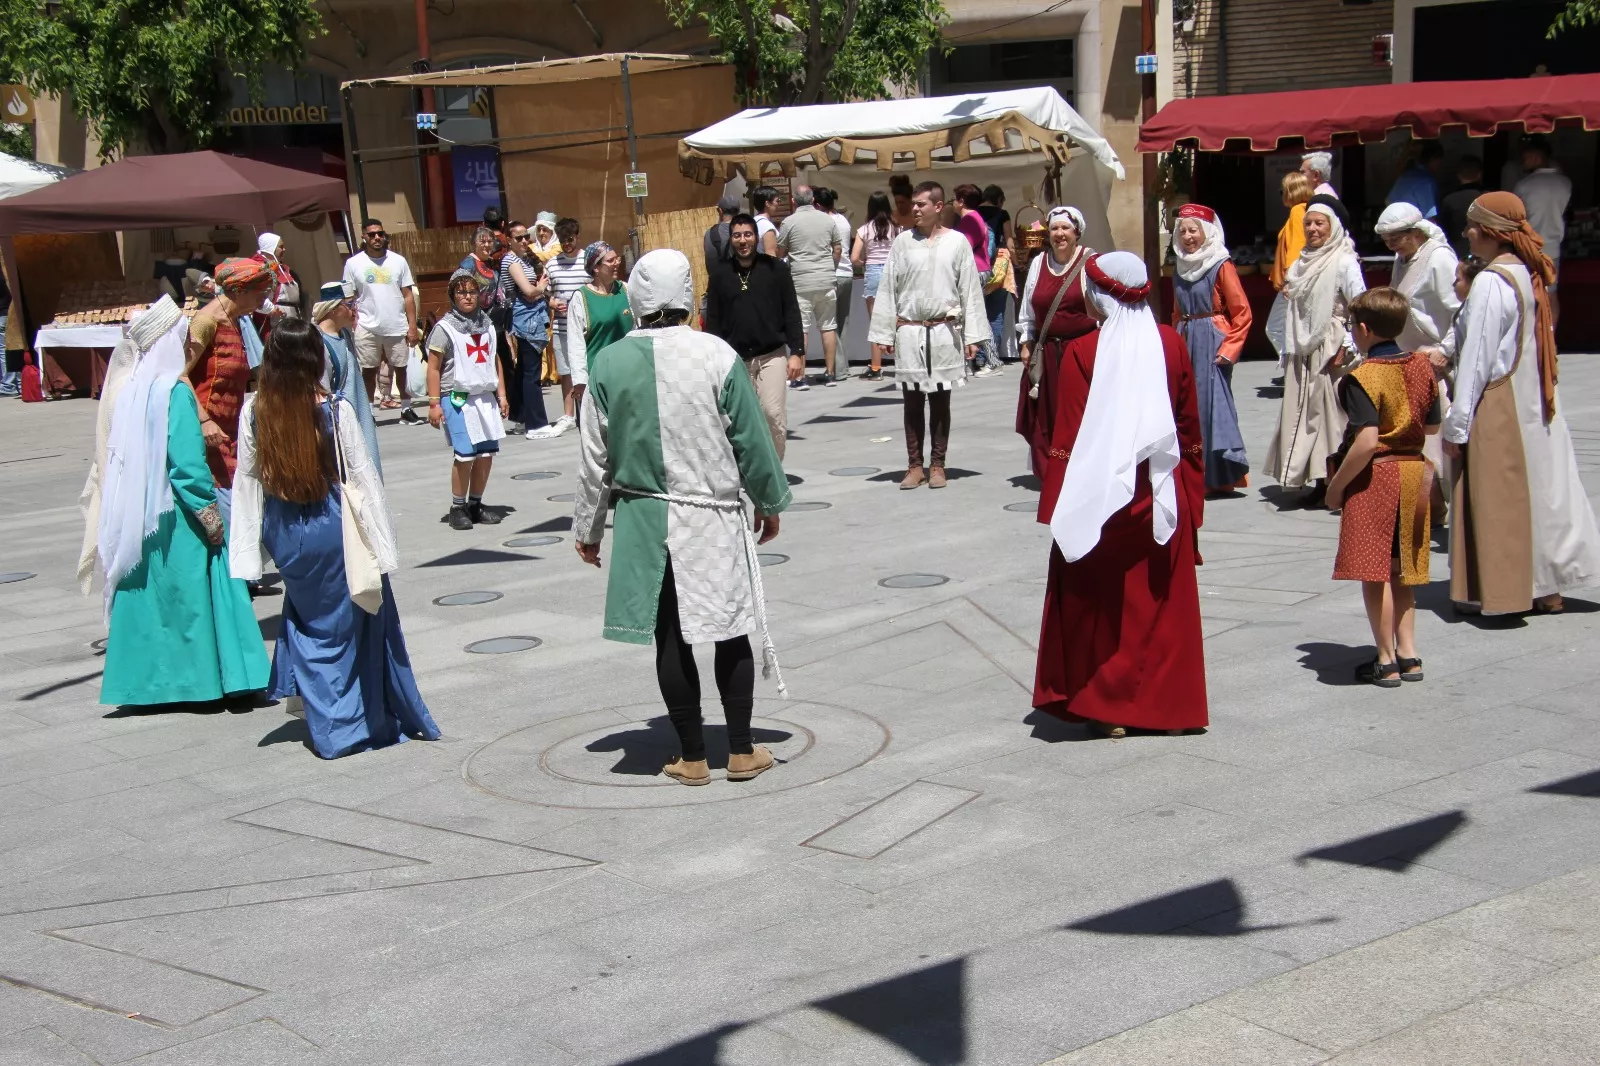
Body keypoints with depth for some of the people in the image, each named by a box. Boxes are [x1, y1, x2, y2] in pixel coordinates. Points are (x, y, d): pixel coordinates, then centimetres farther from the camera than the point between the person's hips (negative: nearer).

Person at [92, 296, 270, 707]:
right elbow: (187, 463, -19)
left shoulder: (128, 389, 6)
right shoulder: (175, 392, -15)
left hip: (136, 516, 7)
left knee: (147, 593, 13)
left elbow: (117, 457, 11)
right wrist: (210, 514, -14)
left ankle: (145, 681, 18)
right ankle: (196, 678, 7)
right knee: (191, 592, 2)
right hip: (175, 515, -7)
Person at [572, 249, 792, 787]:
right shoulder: (717, 356, -10)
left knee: (670, 638, 8)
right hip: (713, 519, -1)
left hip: (644, 520, 2)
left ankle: (692, 757, 16)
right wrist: (769, 502, 13)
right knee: (731, 632, 10)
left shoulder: (610, 364, -4)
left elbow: (595, 456, 2)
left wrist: (587, 527, 14)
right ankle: (741, 751, 16)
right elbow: (752, 440, -3)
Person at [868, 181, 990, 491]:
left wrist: (972, 336, -3)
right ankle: (915, 465, 13)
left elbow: (970, 290, 1)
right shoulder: (903, 242, 2)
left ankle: (937, 465, 15)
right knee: (912, 401, 6)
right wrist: (884, 334, 1)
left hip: (944, 331, -1)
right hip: (909, 332, 1)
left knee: (940, 400, 7)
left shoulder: (957, 242, 0)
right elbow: (888, 288, 4)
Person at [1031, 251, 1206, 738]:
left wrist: (1058, 507, -7)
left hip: (1102, 496, -3)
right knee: (1164, 601, 13)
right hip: (1163, 499, 4)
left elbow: (1068, 438, -12)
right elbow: (1189, 425, 6)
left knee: (1103, 604, 8)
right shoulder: (1171, 344, 0)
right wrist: (1191, 492, 15)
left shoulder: (1083, 352, -13)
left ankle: (1107, 707, 11)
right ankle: (1171, 705, 18)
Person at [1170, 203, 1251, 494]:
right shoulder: (1181, 270, 13)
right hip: (1185, 344, 6)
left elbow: (1242, 313, -10)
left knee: (1213, 402, -9)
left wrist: (1228, 349, -15)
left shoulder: (1221, 267, -7)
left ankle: (1221, 475, -4)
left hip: (1212, 343, -6)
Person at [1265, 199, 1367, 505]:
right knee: (1304, 415, 6)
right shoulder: (1303, 261, 13)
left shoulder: (1344, 262, -10)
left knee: (1332, 413, -5)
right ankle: (1319, 483, 13)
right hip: (1303, 353, 7)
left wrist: (1346, 347, -18)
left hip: (1331, 352, -7)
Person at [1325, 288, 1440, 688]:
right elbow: (1433, 425, 12)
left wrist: (1337, 484, -14)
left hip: (1375, 476, -7)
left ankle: (1386, 662, 3)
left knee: (1374, 572, 0)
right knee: (1400, 568, 17)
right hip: (1414, 472, 8)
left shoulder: (1362, 378, -17)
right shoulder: (1421, 366, 4)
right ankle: (1408, 653, 20)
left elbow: (1366, 441, -24)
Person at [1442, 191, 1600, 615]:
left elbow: (1477, 359, -19)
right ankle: (1545, 587, 19)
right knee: (1539, 485, 12)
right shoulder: (1531, 275, 8)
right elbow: (1540, 344, 13)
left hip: (1498, 407, -9)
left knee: (1497, 496, 0)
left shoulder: (1490, 282, -18)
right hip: (1533, 403, 9)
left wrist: (1457, 424, -16)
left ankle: (1500, 590, 6)